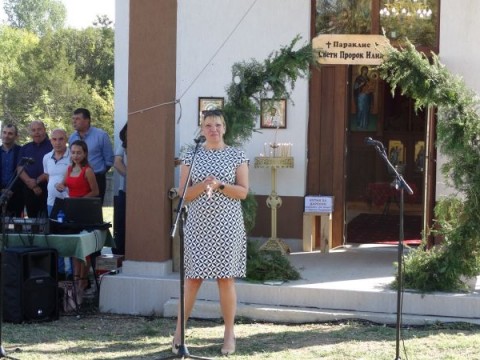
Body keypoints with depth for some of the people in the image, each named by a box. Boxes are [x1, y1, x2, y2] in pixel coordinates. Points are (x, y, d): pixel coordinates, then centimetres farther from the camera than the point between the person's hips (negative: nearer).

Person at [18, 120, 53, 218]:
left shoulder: (52, 146, 0)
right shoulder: (25, 148, 15)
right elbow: (19, 168, 5)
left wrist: (37, 181, -12)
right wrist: (30, 182, -10)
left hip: (47, 189, -5)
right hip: (29, 190, 5)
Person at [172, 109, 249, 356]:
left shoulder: (236, 156, 4)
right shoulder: (191, 156, 6)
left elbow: (243, 191, -1)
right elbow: (183, 194, 1)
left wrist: (220, 185, -16)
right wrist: (203, 184, -16)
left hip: (227, 225, -1)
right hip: (198, 225, 1)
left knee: (226, 279, 1)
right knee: (192, 278, 1)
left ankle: (229, 334, 9)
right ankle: (179, 332, 9)